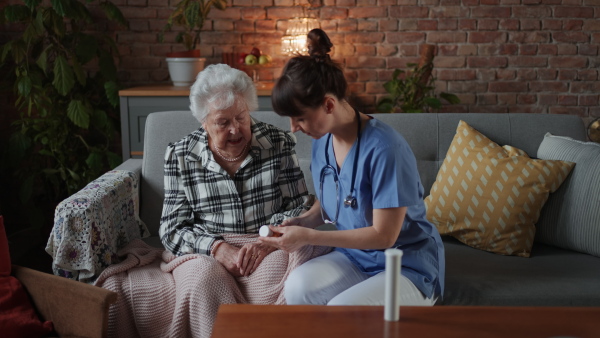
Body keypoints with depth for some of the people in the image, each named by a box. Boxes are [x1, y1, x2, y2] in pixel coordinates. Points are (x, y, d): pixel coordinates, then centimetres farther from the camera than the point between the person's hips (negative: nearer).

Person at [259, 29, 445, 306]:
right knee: (298, 286, -24)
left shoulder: (384, 148, -24)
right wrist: (302, 221, -6)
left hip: (408, 267, -6)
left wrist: (308, 236, -21)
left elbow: (384, 235, -21)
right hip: (355, 257, 6)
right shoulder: (322, 142, 1)